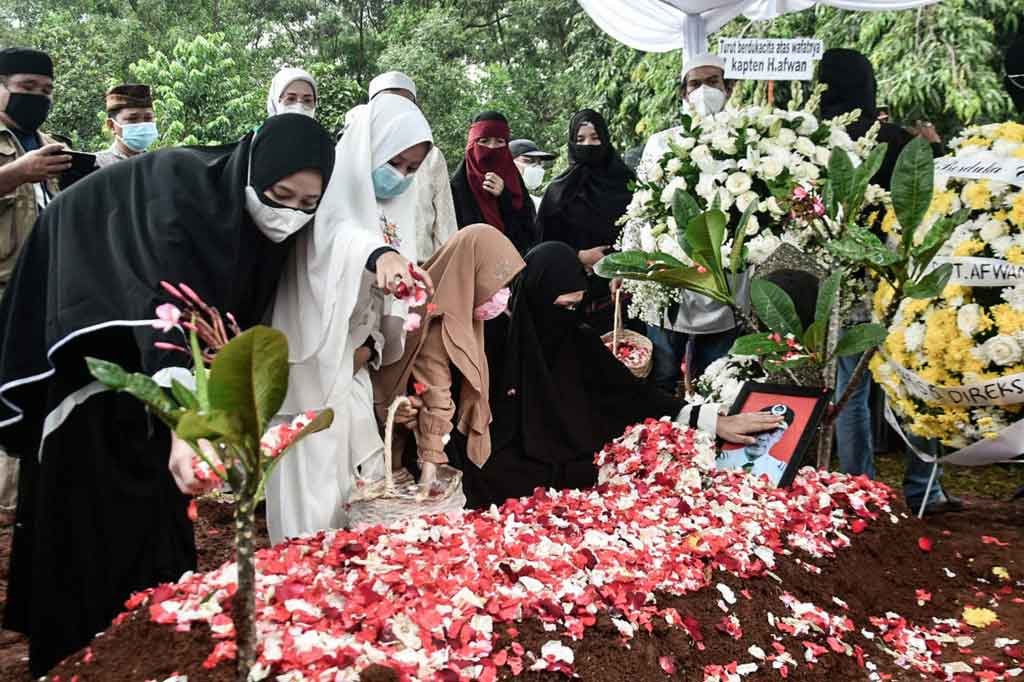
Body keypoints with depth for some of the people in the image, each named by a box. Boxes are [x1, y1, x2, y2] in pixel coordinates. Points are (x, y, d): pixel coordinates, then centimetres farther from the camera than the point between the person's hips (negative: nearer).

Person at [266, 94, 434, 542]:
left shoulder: (390, 210, 14)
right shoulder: (332, 190, -10)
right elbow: (336, 234, -35)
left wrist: (370, 347, -2)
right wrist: (379, 255, -55)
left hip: (351, 371, 8)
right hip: (311, 368, -7)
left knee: (357, 493, 10)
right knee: (310, 494, -4)